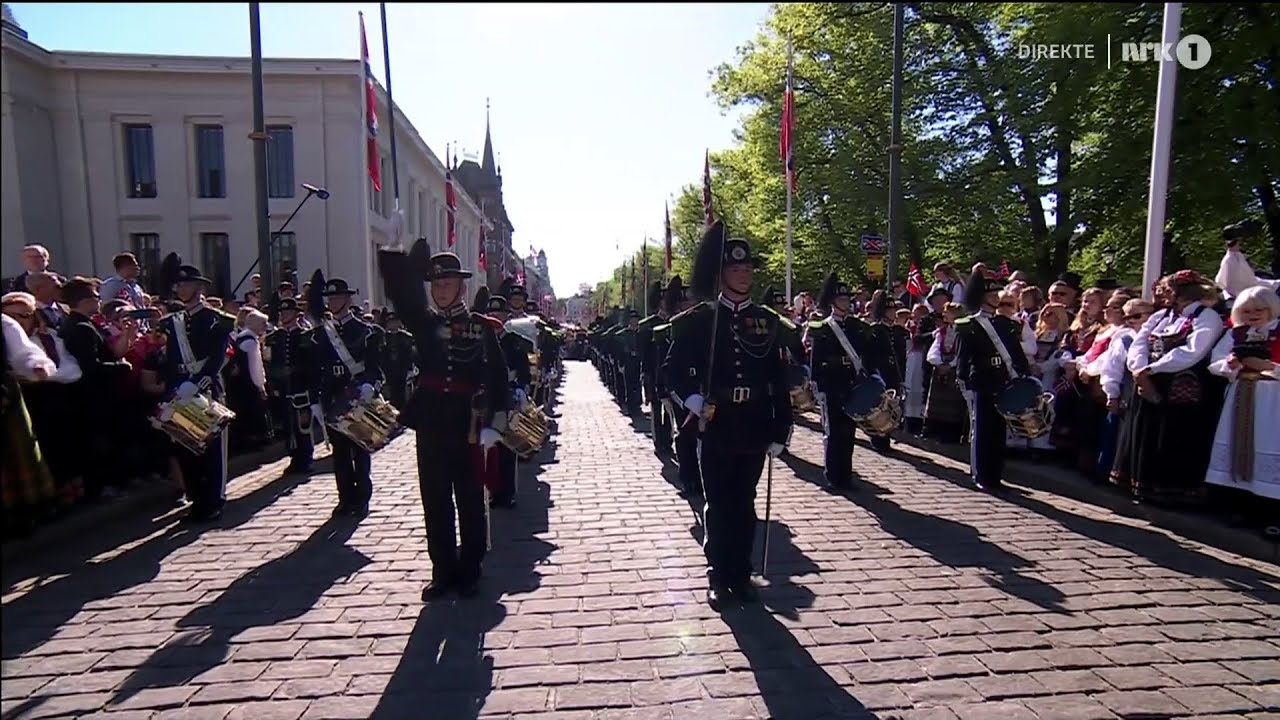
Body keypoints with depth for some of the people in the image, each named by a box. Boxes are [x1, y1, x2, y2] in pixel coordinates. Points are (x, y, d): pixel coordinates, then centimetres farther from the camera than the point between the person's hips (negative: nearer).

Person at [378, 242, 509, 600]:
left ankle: (470, 570, 22)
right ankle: (443, 570, 24)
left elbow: (497, 377, -2)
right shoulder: (425, 322, 7)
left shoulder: (481, 326, 0)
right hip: (431, 427, 3)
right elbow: (401, 291, -9)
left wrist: (494, 423, -8)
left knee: (471, 501, 8)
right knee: (435, 503, 9)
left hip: (469, 429, -2)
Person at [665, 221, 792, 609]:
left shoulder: (768, 320, 5)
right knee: (719, 506, 7)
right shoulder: (698, 319, -2)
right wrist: (694, 399, -18)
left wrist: (780, 431, 2)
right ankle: (719, 577, 21)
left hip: (754, 429, 2)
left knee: (745, 504, 13)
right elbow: (675, 367, -1)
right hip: (716, 427, -2)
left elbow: (779, 379, 5)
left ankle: (741, 574, 27)